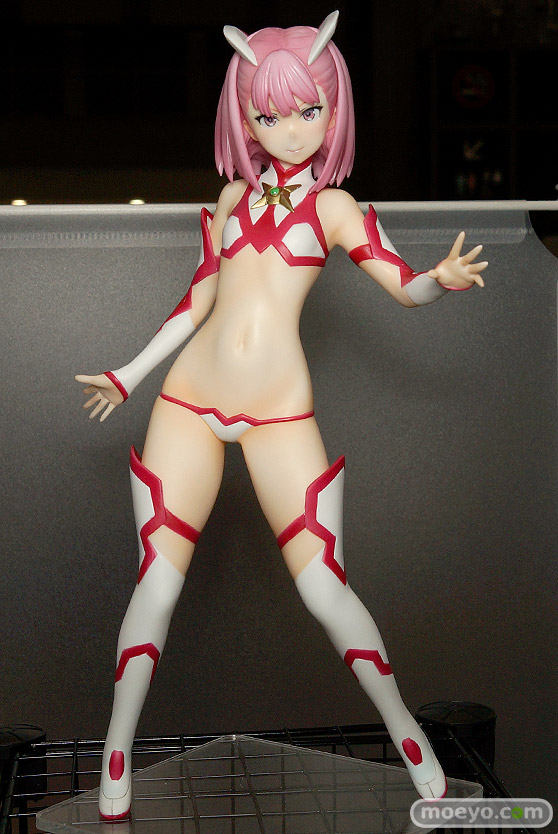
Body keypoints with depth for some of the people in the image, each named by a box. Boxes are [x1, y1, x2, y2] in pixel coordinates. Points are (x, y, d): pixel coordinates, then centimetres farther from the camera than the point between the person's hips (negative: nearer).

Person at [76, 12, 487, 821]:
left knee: (324, 587, -4)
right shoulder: (234, 195, 12)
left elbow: (405, 285, -6)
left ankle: (402, 726, 19)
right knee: (157, 588, 1)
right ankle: (117, 754, 17)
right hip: (189, 403, 3)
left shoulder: (332, 204, 4)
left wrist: (444, 279, -29)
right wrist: (128, 375, 23)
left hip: (280, 415, -2)